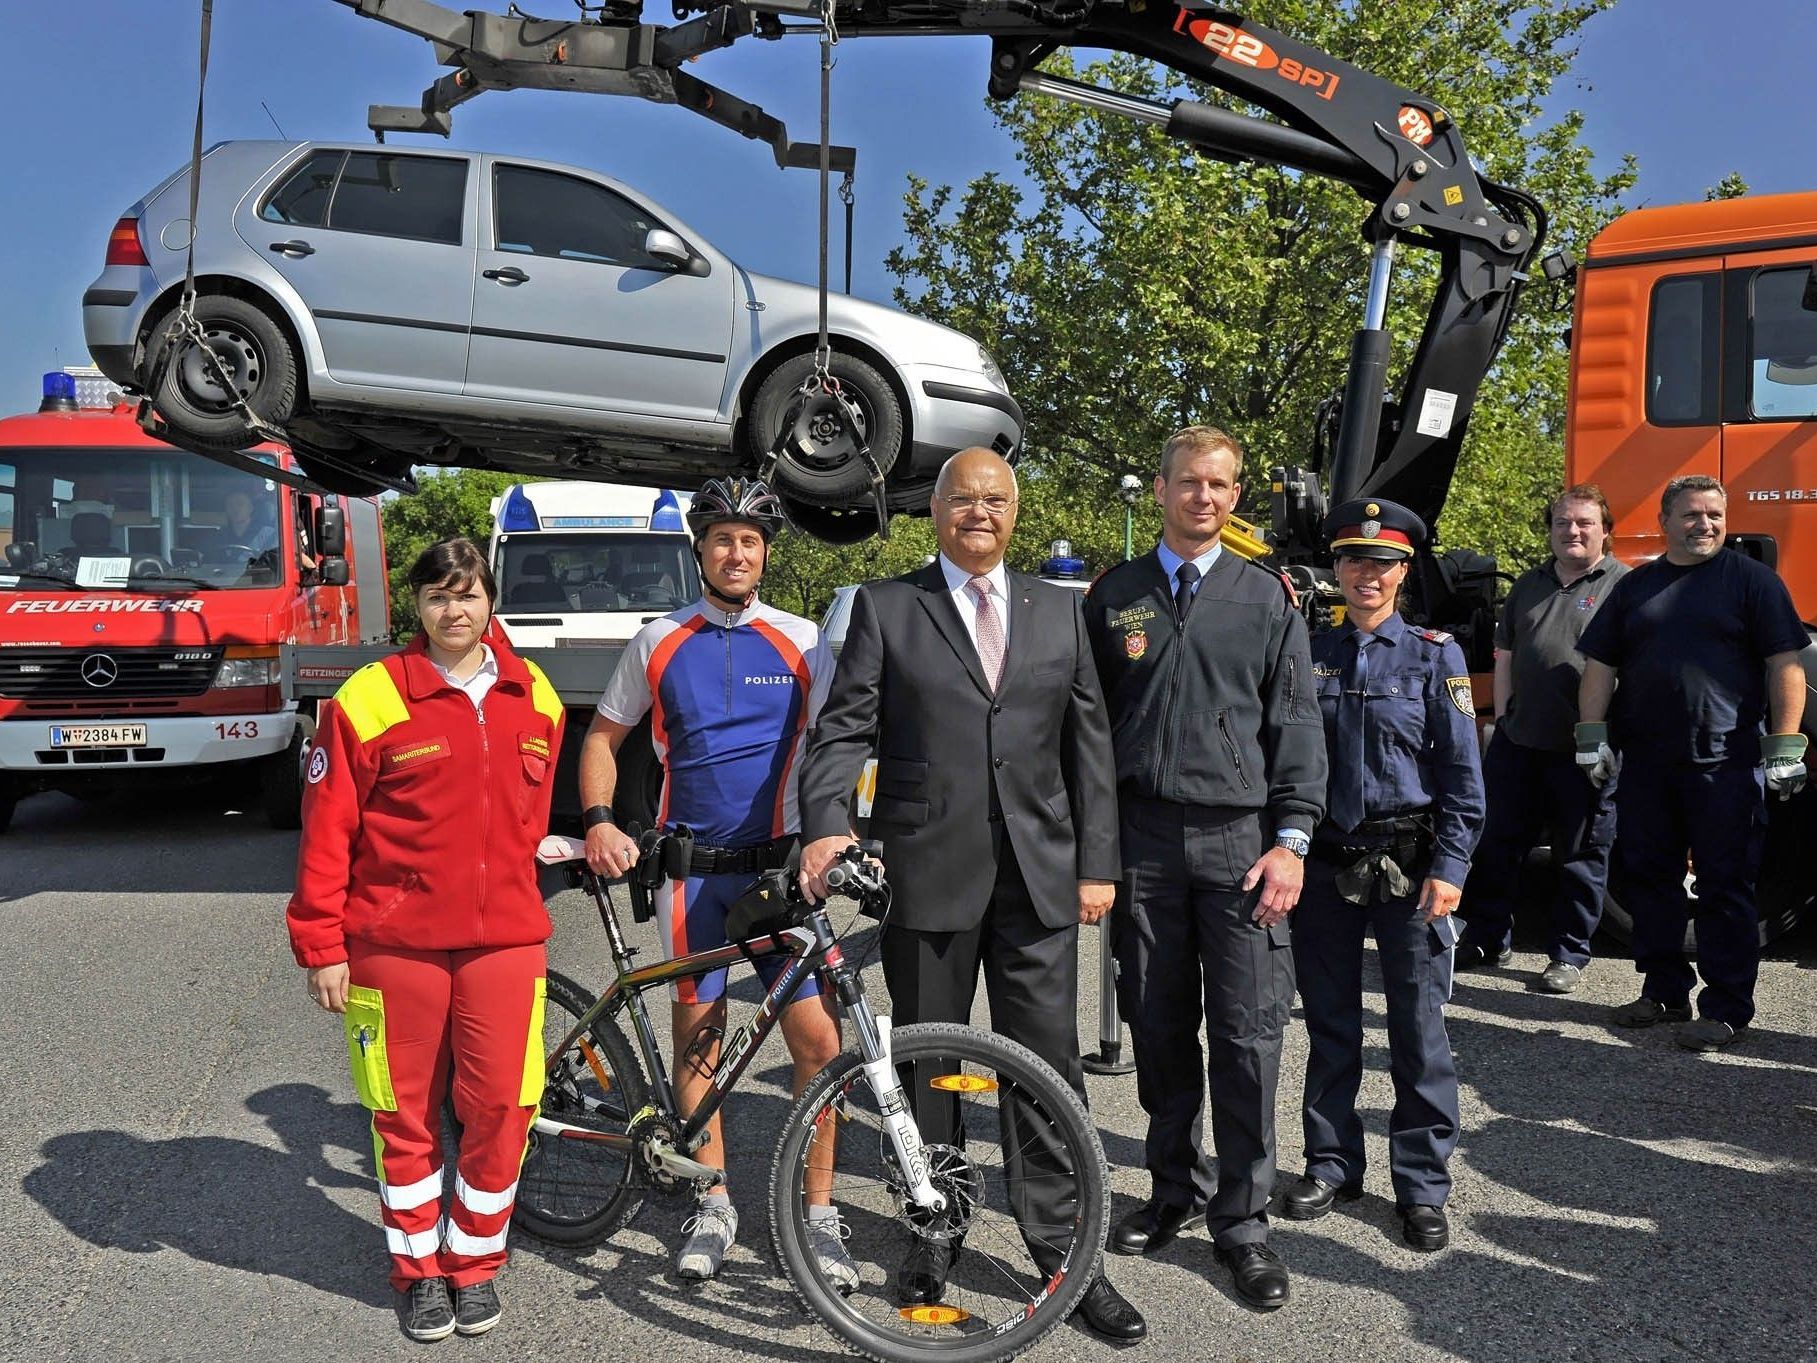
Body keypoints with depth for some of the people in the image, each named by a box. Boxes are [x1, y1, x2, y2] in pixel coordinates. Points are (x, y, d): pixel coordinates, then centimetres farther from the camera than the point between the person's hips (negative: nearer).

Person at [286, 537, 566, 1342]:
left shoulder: (535, 700, 5)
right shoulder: (369, 700, -7)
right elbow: (327, 832, -4)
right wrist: (320, 946, -4)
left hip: (505, 939, 3)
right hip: (395, 943, -2)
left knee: (501, 1106, 4)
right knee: (407, 1113, 9)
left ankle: (474, 1262, 25)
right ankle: (417, 1269, 28)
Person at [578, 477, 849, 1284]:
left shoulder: (801, 643, 2)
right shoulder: (658, 642, 5)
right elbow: (603, 737, 13)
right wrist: (599, 822, -2)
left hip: (782, 866, -1)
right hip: (692, 870, 1)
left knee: (819, 1039, -6)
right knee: (698, 1033, 8)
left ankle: (817, 1210, 11)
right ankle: (713, 1205, 24)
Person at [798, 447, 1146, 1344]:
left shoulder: (1059, 611, 11)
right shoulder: (884, 608, 5)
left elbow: (1089, 743, 10)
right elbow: (843, 729, -2)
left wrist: (1096, 864, 4)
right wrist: (828, 824, -19)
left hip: (1040, 873, 2)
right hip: (926, 872, -1)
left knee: (1049, 1065, 4)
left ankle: (1062, 1249, 17)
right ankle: (933, 1237, 27)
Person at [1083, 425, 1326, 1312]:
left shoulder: (1268, 598, 8)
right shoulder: (1114, 597, 10)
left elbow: (1295, 724, 5)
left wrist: (1290, 839, -5)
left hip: (1240, 838, -1)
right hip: (1143, 838, 1)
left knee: (1247, 1034, -2)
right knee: (1158, 1027, 9)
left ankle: (1241, 1220, 11)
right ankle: (1176, 1191, 25)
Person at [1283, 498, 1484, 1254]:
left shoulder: (1434, 654, 0)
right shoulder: (1310, 654, 7)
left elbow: (1461, 770, -2)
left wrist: (1450, 867, -10)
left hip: (1407, 867, -2)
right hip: (1324, 864, 3)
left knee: (1418, 1029, 3)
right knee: (1329, 1026, 12)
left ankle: (1422, 1185, 15)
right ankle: (1331, 1163, 26)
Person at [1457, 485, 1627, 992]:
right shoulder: (1528, 585, 15)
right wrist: (1502, 717, 11)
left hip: (1585, 752, -5)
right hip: (1518, 743, 5)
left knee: (1581, 856, 6)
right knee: (1498, 843, 10)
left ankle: (1569, 956, 17)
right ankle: (1487, 939, 23)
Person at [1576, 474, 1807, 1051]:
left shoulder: (1752, 580, 2)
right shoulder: (1635, 587, 13)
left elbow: (1785, 664, -3)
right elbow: (1600, 666, 13)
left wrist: (1785, 745, -10)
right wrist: (1592, 736, 4)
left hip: (1725, 763, -4)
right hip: (1646, 763, 5)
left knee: (1725, 885, 0)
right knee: (1646, 876, 10)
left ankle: (1726, 1008, 9)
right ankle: (1665, 991, 24)